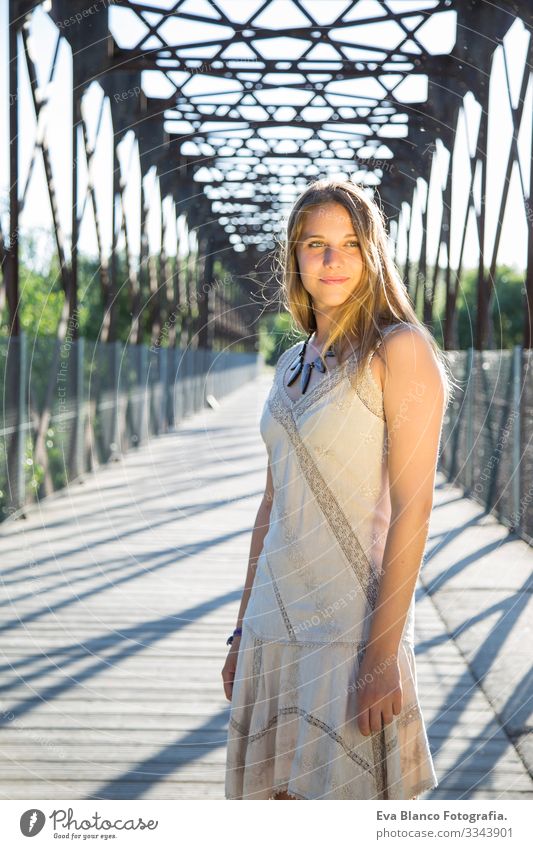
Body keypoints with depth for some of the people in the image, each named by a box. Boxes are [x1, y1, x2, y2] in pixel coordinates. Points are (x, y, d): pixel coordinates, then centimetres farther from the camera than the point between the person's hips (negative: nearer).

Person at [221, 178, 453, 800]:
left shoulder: (400, 350, -8)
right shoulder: (292, 364, 13)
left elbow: (411, 509, -14)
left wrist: (381, 654, -19)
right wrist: (244, 630, 15)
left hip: (353, 626, -6)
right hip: (277, 628, 6)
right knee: (279, 798, 10)